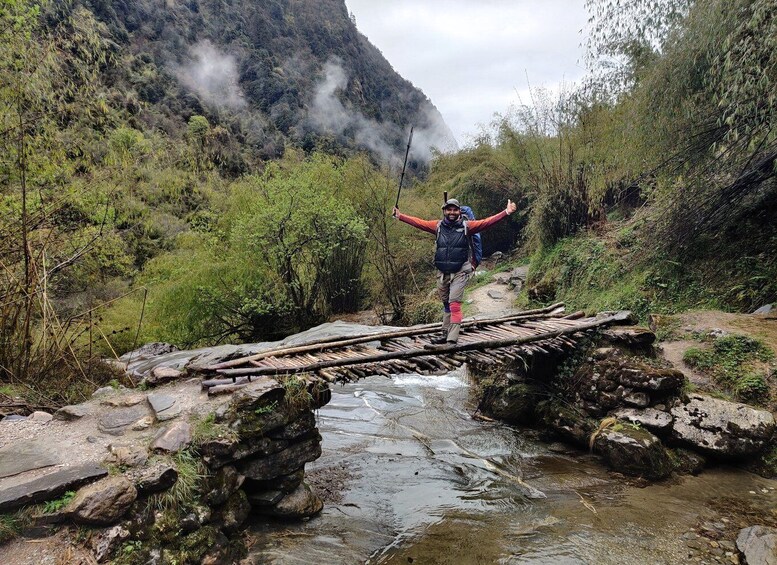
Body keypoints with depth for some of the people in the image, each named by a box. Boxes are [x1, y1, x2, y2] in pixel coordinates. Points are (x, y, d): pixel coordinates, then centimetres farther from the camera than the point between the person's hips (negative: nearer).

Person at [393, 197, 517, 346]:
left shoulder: (466, 226, -1)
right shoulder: (438, 226, 7)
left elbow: (487, 222, -8)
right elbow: (418, 222, 12)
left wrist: (506, 212, -17)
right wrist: (400, 216, 12)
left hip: (459, 273, -4)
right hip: (442, 273, 4)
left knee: (454, 305, -12)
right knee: (446, 305, 15)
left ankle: (452, 340, -12)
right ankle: (445, 335, 27)